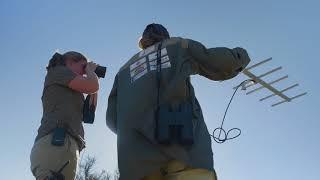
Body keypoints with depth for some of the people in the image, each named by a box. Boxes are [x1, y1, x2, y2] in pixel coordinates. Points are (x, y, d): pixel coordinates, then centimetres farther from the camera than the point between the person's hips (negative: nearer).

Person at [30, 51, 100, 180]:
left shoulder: (64, 91, 35)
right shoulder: (58, 70, 11)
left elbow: (86, 115, 33)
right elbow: (92, 86, -3)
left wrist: (93, 95, 25)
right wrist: (90, 70, 18)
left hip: (61, 144, 9)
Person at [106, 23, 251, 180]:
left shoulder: (125, 69, 34)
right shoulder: (179, 45, 26)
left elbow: (112, 119, 23)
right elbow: (220, 66, 18)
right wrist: (239, 55, 39)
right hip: (182, 136, -3)